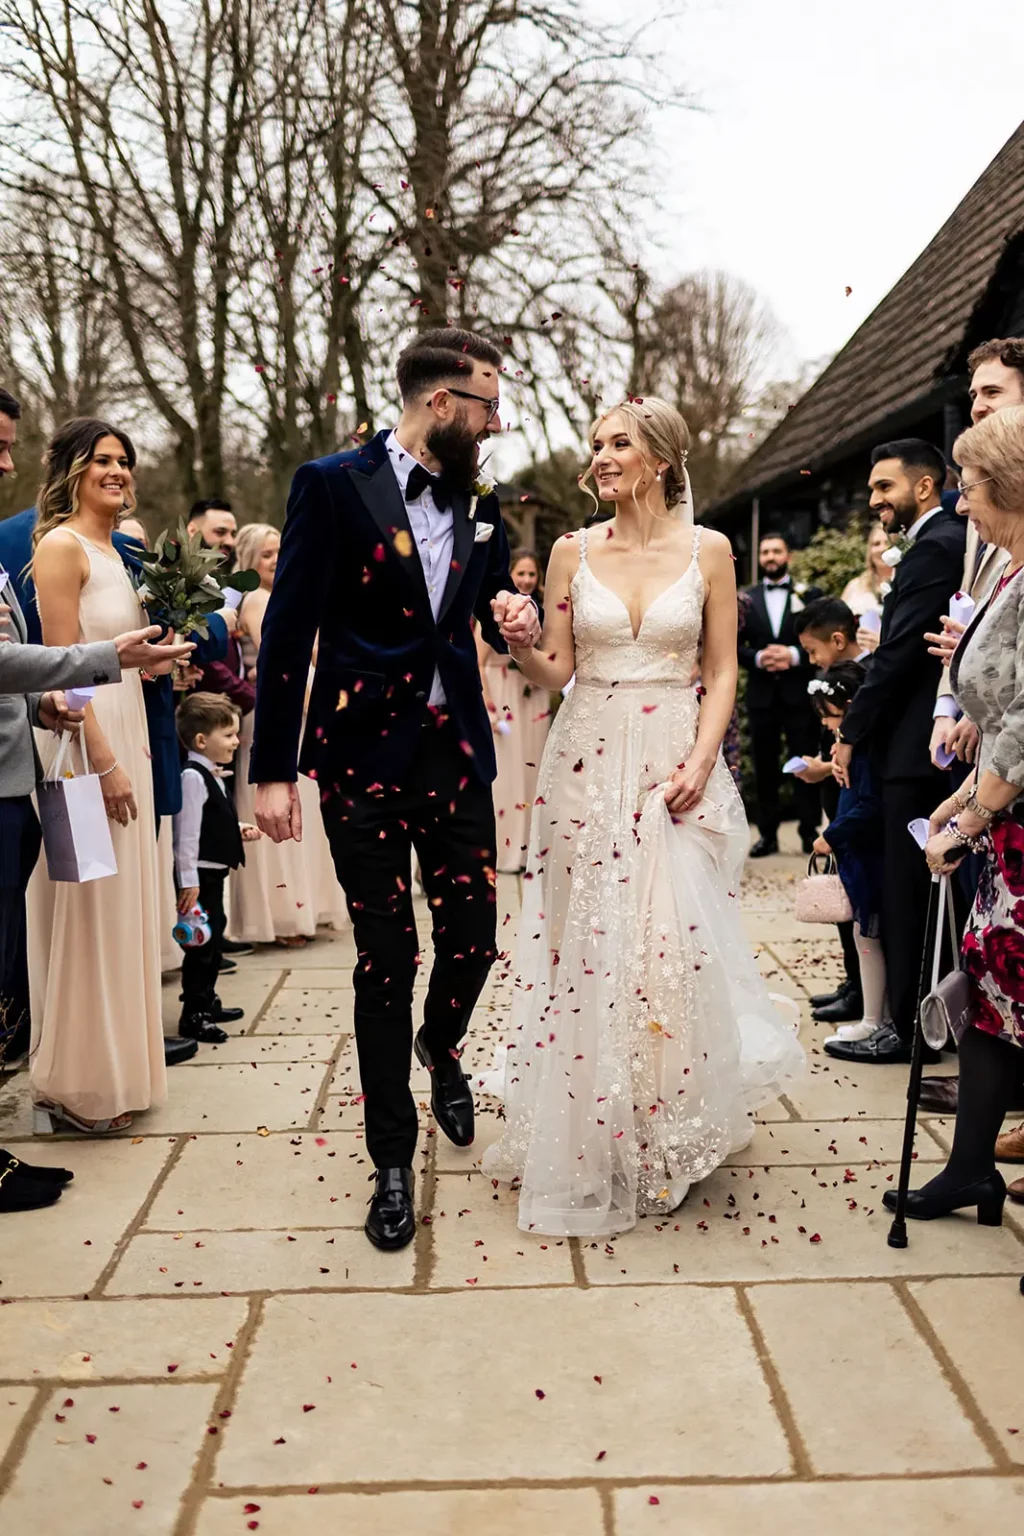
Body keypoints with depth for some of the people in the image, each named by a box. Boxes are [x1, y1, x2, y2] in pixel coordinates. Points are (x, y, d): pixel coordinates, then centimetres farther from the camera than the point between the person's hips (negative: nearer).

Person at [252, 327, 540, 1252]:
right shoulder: (333, 485, -7)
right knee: (385, 958, 4)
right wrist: (273, 771, -11)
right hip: (364, 757, -4)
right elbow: (289, 631, -9)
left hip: (456, 751, 4)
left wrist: (516, 620, -5)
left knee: (473, 937, 5)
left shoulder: (480, 502, 8)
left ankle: (441, 1050, 41)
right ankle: (393, 1158, 20)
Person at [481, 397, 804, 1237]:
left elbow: (722, 671, 2)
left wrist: (701, 759, -11)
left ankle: (669, 1132, 16)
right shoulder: (573, 551, 6)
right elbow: (554, 671, 5)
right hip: (588, 763, 2)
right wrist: (517, 646, -16)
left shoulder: (708, 550, 2)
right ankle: (593, 1141, 21)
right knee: (585, 944, 3)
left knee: (672, 941, -6)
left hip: (676, 764, -1)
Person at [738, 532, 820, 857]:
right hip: (762, 693, 2)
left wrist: (794, 655, -15)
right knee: (765, 766, 6)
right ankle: (768, 833, 11)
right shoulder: (747, 598, 11)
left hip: (799, 692, -2)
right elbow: (736, 645, 6)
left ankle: (809, 831, 7)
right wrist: (757, 658, -12)